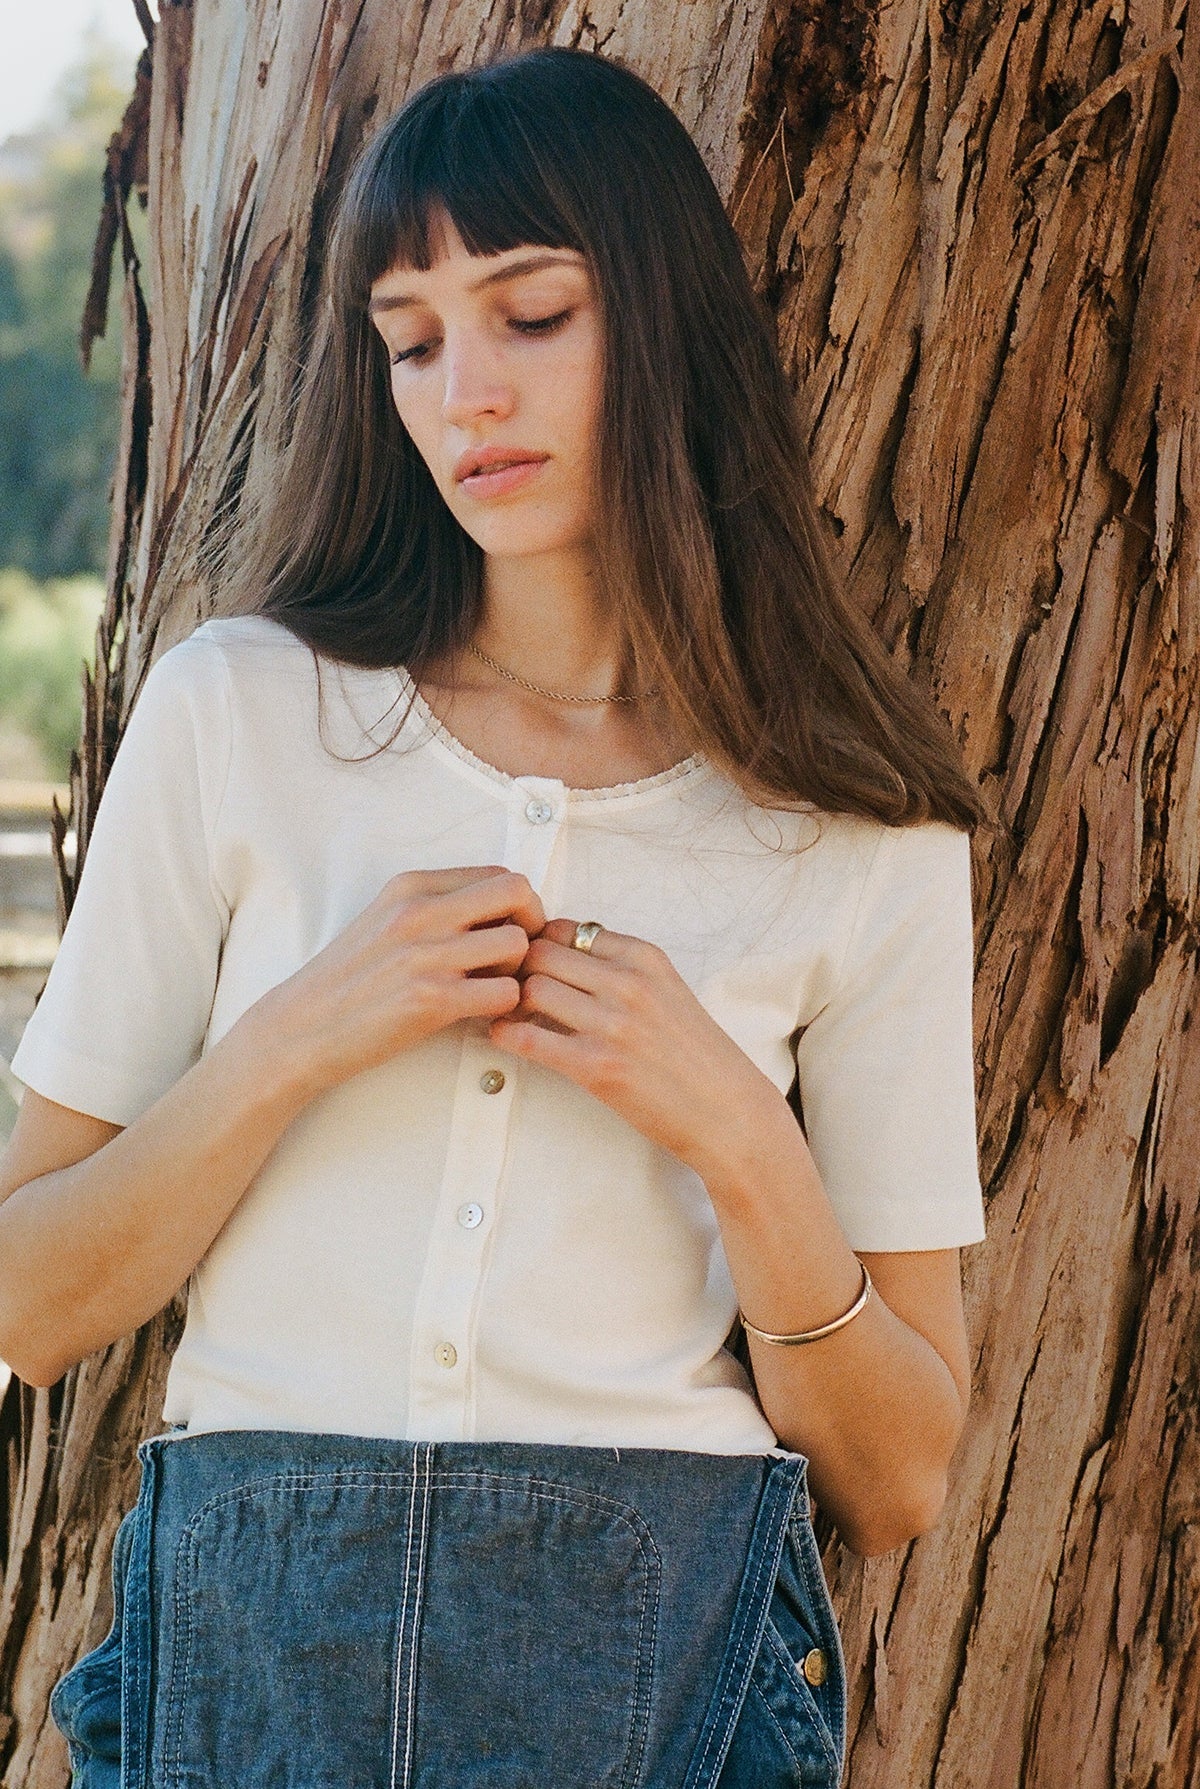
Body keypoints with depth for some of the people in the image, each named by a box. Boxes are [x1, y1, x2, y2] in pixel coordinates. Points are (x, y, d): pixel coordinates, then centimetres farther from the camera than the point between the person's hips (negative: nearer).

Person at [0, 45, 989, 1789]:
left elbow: (897, 1481, 1)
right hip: (247, 1638, 1)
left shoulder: (864, 838, 0)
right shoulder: (240, 709, 1)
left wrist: (739, 1138, -13)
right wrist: (298, 1040, -13)